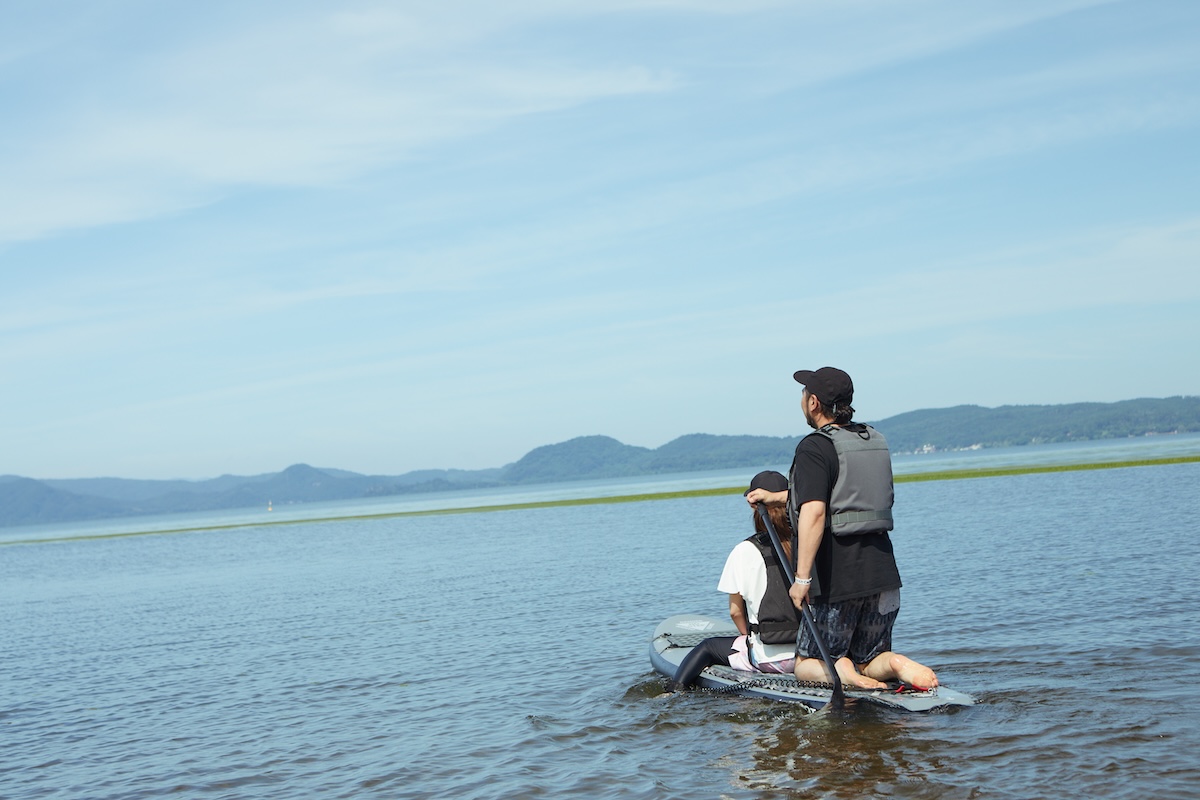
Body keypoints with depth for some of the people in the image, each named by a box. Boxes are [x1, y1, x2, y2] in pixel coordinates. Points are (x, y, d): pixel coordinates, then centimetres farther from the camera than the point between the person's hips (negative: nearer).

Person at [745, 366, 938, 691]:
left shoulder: (814, 447, -11)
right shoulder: (875, 441, 13)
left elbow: (814, 511, -25)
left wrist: (802, 577, -26)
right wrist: (776, 497, 35)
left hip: (837, 582, -6)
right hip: (883, 576, 6)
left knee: (806, 665, 12)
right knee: (871, 664, 17)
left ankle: (837, 670, -18)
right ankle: (897, 665, -13)